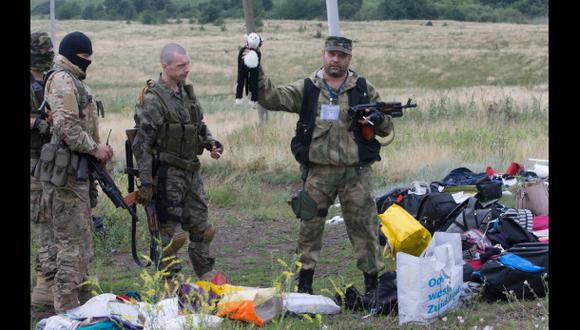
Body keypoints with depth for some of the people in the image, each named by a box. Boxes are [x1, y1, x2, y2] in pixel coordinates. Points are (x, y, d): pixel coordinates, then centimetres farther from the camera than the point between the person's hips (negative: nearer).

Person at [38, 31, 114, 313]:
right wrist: (94, 148, -14)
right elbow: (67, 126, -23)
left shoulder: (74, 80, 19)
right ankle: (66, 308, -5)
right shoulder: (63, 81, -14)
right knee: (72, 242, -8)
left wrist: (97, 147, 11)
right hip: (65, 173, -11)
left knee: (81, 240, 17)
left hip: (77, 171, 11)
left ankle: (82, 301, 26)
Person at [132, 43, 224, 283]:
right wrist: (146, 182, -18)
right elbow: (142, 144, -16)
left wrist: (211, 142, 3)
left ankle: (205, 274, 24)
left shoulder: (187, 92, 10)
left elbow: (199, 125, 24)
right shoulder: (152, 99, -15)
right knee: (170, 230, -1)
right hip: (168, 173, -8)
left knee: (200, 227, 13)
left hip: (191, 170, 8)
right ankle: (169, 280, 9)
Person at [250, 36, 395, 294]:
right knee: (310, 227, 5)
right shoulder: (307, 89, 7)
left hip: (356, 171, 0)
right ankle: (304, 284, 14)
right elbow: (272, 99, -4)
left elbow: (387, 128, 13)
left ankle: (373, 282, 11)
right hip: (318, 172, 0)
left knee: (364, 226, 2)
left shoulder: (363, 89, 9)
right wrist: (257, 75, -18)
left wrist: (378, 119, -10)